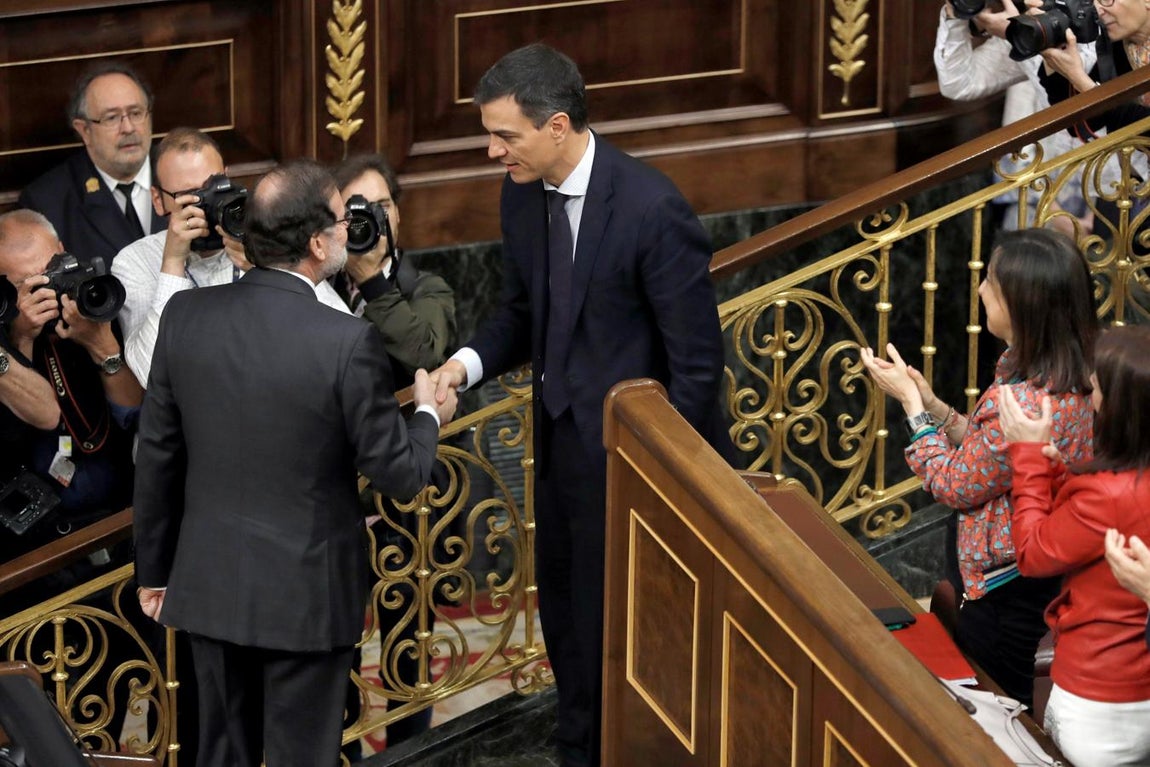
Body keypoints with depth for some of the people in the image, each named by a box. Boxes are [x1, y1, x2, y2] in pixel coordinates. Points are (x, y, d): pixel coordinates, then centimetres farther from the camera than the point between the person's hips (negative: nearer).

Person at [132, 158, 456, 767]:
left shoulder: (184, 316, -7)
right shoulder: (347, 342, -21)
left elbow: (155, 459, 2)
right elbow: (399, 475, -12)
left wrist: (153, 570, 14)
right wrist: (429, 415, 10)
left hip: (210, 585, 4)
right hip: (305, 595, -4)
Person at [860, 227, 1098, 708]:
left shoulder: (1024, 404, -33)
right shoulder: (1067, 377, -4)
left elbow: (954, 486, -17)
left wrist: (911, 403, -10)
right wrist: (931, 404, -1)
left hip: (1001, 587, -9)